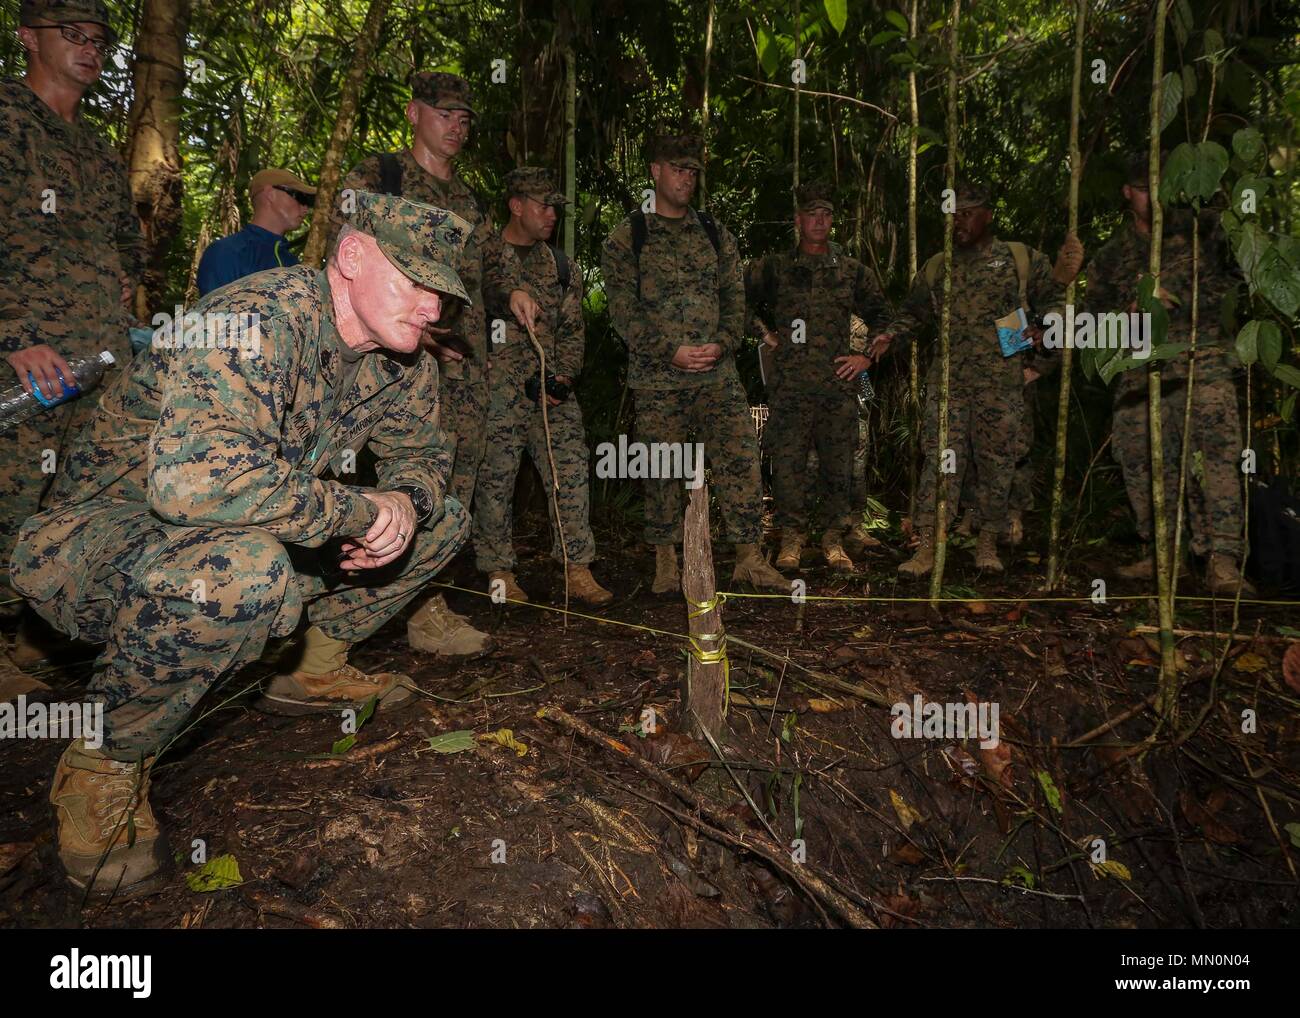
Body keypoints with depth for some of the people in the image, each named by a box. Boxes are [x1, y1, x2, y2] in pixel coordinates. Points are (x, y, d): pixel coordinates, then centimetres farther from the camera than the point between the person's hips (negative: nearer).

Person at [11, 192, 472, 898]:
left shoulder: (401, 355, -1)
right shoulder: (261, 319, -28)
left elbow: (421, 455, 10)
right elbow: (194, 477, -44)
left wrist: (405, 503, -15)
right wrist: (362, 510, -32)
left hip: (258, 534, 8)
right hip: (99, 534, -7)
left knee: (439, 518, 5)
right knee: (241, 566, -42)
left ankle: (313, 671, 18)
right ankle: (104, 765, -15)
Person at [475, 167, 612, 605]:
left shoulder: (561, 265, 17)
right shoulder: (483, 253, 3)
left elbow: (573, 327, 12)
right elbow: (484, 286, -20)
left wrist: (565, 374, -3)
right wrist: (511, 294, -42)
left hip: (553, 383, 4)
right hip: (497, 384, -4)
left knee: (571, 468, -4)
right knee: (496, 475, 0)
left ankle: (578, 568, 1)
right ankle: (498, 571, 11)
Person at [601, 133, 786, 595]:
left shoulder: (714, 232, 14)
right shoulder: (627, 237, 2)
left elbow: (734, 294, 10)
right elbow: (622, 308, -5)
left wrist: (723, 342, -8)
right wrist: (671, 351, -15)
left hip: (717, 372, 3)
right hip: (657, 378, -3)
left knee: (741, 460, -3)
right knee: (662, 471, 3)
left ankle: (749, 558, 6)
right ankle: (666, 562, 16)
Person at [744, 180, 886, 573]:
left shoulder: (852, 271, 14)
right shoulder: (774, 268, 8)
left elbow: (883, 319, 20)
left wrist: (867, 357, 7)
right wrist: (763, 332, 5)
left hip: (839, 385, 2)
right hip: (789, 386, -1)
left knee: (838, 465, 3)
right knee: (787, 463, -3)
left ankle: (833, 539, 15)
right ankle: (791, 538, 9)